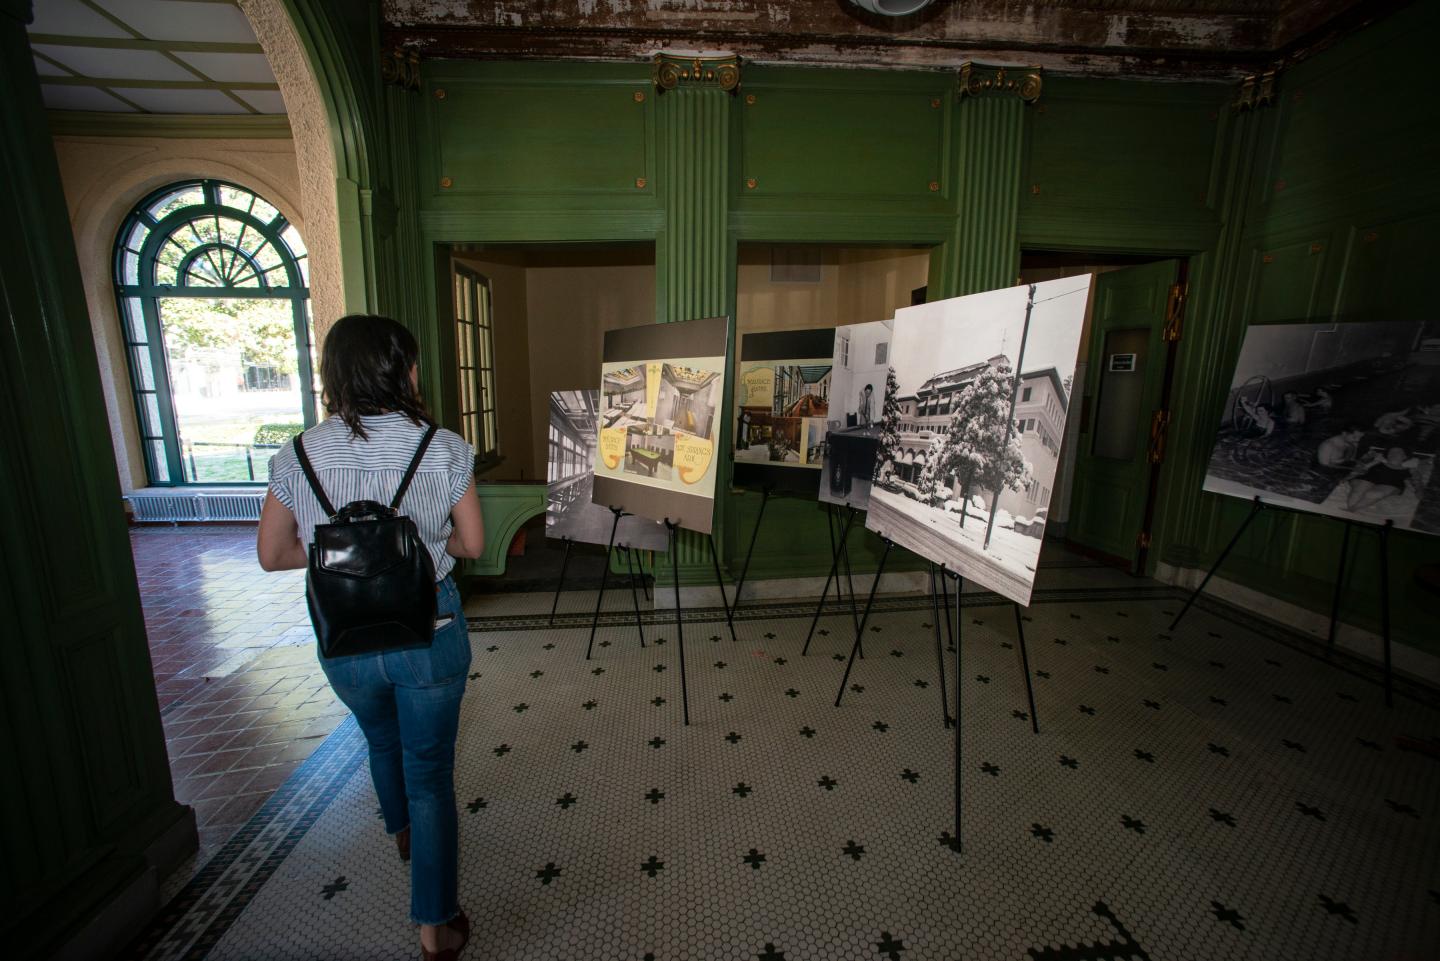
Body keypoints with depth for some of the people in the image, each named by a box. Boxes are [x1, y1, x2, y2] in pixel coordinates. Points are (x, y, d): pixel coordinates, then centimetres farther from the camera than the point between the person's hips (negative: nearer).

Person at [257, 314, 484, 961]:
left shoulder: (299, 455, -7)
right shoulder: (444, 449, -15)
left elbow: (273, 554, 1)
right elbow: (471, 543, -7)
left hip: (343, 639, 4)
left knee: (382, 738, 32)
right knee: (430, 771, 14)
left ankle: (403, 833, 61)